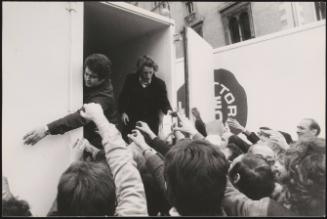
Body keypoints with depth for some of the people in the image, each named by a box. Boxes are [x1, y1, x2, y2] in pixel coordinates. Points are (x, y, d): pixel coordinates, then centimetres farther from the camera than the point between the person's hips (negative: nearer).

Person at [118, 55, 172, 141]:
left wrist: (168, 110, -24)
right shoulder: (130, 79, 0)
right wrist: (123, 112, -1)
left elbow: (164, 102, -3)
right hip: (131, 121, 1)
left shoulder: (159, 84, -4)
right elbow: (123, 97, 10)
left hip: (151, 123, -1)